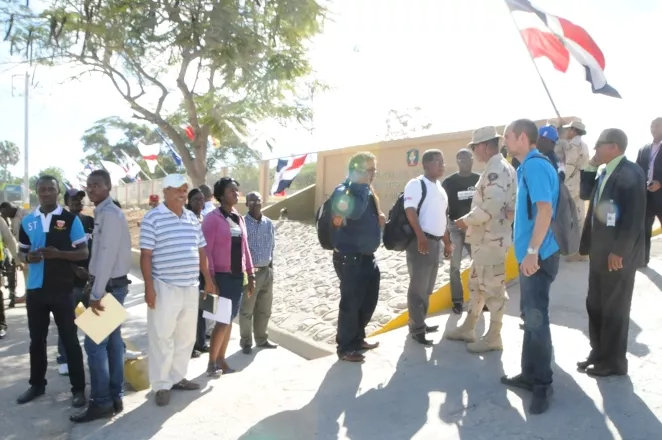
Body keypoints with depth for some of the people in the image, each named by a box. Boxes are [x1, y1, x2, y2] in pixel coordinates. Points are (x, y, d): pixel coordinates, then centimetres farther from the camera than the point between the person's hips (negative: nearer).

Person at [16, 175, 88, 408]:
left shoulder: (70, 219, -5)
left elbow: (83, 252, -5)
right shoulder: (27, 221, 7)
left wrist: (59, 254, -22)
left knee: (69, 339, 2)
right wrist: (28, 257, -8)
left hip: (62, 289, -4)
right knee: (36, 339, 15)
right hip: (35, 288, 4)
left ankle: (78, 388, 12)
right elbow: (21, 251, 15)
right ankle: (37, 384, 32)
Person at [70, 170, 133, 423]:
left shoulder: (109, 213, -16)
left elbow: (108, 255, -22)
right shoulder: (103, 213, 14)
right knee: (112, 342, 11)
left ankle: (102, 403, 4)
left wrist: (97, 293, -22)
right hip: (111, 284, 10)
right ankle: (115, 398, 19)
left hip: (109, 285, -10)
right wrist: (96, 286, 15)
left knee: (95, 344, -5)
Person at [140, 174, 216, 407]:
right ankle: (161, 385, 14)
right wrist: (149, 286, -15)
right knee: (162, 337, 2)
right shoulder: (152, 218, -7)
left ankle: (178, 378, 28)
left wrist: (208, 279, 14)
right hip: (165, 288, -6)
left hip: (191, 287, 7)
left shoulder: (192, 218, 11)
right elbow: (146, 255, -10)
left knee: (186, 336, 14)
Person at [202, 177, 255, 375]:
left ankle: (221, 360, 23)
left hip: (238, 276, 7)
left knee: (230, 320, 11)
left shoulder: (239, 218, 13)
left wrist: (251, 274, 12)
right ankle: (212, 363, 11)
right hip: (222, 276, -6)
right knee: (223, 320, -4)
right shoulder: (212, 218, -8)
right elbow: (206, 250, -12)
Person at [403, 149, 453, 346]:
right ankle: (417, 329, 4)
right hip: (420, 241, -8)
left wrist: (447, 242, 23)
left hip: (436, 242, 9)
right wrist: (421, 237, -28)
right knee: (418, 287, -4)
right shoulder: (416, 184, -7)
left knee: (427, 288, 14)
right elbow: (410, 211, -19)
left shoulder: (440, 188, 19)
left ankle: (420, 323, 26)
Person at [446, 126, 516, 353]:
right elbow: (508, 205, 16)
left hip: (492, 239, -11)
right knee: (477, 284, 18)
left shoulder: (497, 169, -17)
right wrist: (470, 221, 3)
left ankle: (493, 337, 13)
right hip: (483, 238, 11)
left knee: (493, 288, 1)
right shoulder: (497, 168, 15)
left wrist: (465, 220, -13)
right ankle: (468, 328, 30)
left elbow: (490, 207, -27)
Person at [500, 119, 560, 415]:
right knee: (530, 316, 16)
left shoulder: (535, 165, -16)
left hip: (538, 256, -10)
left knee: (537, 319, -1)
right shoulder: (528, 167, 14)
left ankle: (543, 384, 13)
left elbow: (545, 210, -25)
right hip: (530, 254, 10)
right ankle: (530, 374, 29)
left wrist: (532, 252, -25)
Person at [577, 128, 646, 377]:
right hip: (599, 250, 9)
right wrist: (591, 166, 4)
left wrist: (619, 252, -21)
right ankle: (598, 353, 30)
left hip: (618, 253, -8)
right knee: (595, 305, 15)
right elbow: (586, 194, 14)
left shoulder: (630, 173, -16)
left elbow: (634, 217, -20)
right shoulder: (604, 171, 12)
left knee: (614, 309, 4)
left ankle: (614, 362, 19)